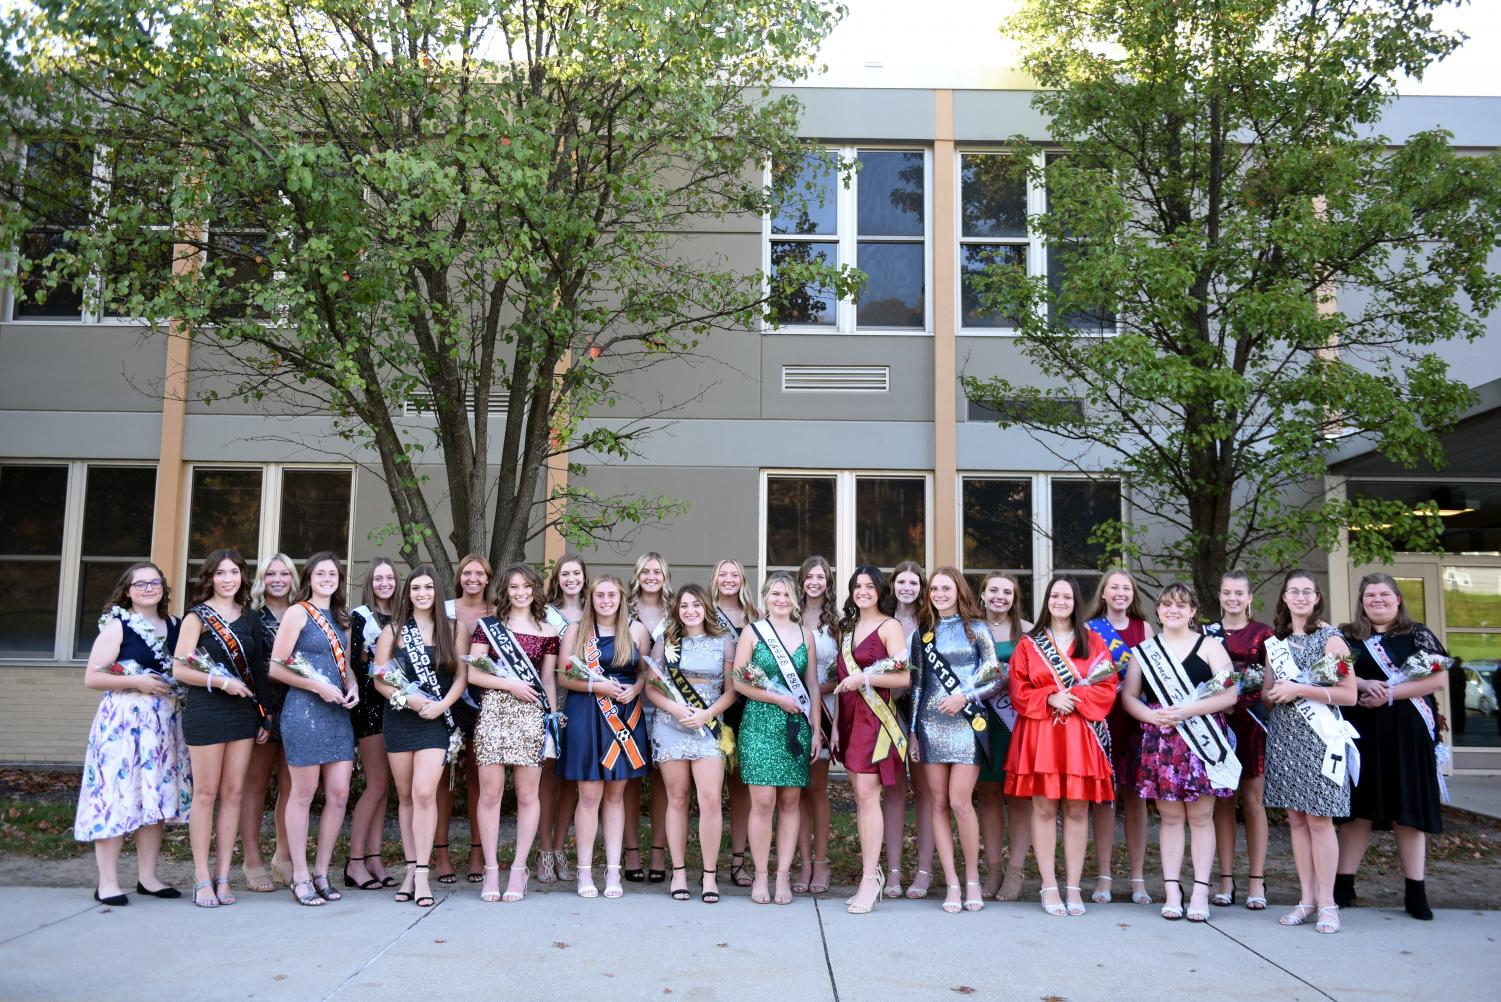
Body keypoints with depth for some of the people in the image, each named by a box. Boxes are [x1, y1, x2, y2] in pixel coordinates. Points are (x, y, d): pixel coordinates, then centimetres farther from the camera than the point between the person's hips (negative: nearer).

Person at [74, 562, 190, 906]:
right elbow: (91, 677, -8)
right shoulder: (117, 626, -3)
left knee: (156, 798, 7)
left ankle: (147, 877, 15)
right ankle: (107, 882, 3)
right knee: (117, 795, -5)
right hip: (122, 719, -5)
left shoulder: (173, 626, 12)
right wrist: (137, 682, -17)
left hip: (165, 721, 5)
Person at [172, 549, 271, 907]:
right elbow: (179, 669, -8)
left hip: (243, 712, 5)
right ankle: (202, 879, 7)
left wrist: (264, 717, 11)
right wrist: (220, 681, -20)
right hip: (205, 712, -4)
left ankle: (223, 876, 11)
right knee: (206, 793, 0)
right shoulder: (197, 616, -2)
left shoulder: (250, 618, 12)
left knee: (234, 793, 5)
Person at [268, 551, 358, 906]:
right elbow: (277, 667, -9)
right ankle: (300, 877, 11)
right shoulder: (298, 612, -3)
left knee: (339, 794, 4)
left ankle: (321, 871, 17)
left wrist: (352, 686, 5)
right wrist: (319, 686, -16)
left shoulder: (340, 618, 17)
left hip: (338, 712, 6)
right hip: (304, 709, -6)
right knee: (304, 793, 1)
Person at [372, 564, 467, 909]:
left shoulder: (450, 630, 6)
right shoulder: (393, 630, 6)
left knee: (424, 793, -13)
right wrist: (407, 698, -14)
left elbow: (461, 676, 4)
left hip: (435, 721, -1)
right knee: (405, 796, 7)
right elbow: (379, 679, 1)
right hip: (399, 719, 1)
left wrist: (442, 704, -12)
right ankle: (410, 869, 15)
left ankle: (422, 874, -9)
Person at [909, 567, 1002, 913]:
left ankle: (972, 878, 7)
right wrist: (913, 730, 10)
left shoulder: (976, 629, 5)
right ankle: (952, 883, 8)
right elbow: (916, 684, 14)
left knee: (960, 802, -11)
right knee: (940, 804, 2)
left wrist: (965, 697, -13)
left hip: (967, 724, -3)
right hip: (931, 725, 3)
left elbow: (996, 678, 2)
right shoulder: (923, 633, 13)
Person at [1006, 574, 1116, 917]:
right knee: (1044, 808, -1)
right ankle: (1049, 887, 6)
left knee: (1077, 809, 2)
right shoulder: (1029, 643, 9)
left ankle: (1073, 888, 10)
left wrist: (1074, 699, -12)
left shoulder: (1093, 642, 10)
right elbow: (1019, 690, 3)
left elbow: (1107, 687, 3)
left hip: (1081, 736, 1)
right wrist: (1050, 698, -13)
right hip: (1040, 733, -1)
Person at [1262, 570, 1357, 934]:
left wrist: (1300, 689, -15)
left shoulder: (1330, 638, -3)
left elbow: (1349, 695, -8)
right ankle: (1307, 898, 13)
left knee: (1319, 819, -4)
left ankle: (1326, 902, 4)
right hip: (1283, 735, 5)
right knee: (1295, 818, 6)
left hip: (1317, 737, -5)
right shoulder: (1276, 640, 13)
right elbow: (1266, 692, 18)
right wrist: (1274, 693, -5)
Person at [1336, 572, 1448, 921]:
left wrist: (1389, 693, -14)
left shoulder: (1419, 634, 6)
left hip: (1408, 732, -1)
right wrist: (1364, 684, -15)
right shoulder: (1347, 636, 10)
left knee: (1410, 810, 3)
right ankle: (1343, 886, 10)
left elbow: (1438, 677, -4)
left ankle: (1416, 892, 11)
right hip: (1361, 731, 1)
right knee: (1358, 809, 4)